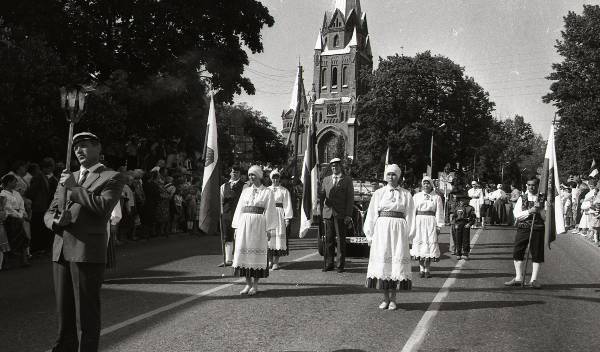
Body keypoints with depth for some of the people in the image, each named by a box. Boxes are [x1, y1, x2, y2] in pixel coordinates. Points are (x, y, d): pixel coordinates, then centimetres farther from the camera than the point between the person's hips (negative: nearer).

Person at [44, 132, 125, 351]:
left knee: (86, 315, -2)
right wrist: (55, 221, -2)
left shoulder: (112, 178, 3)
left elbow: (103, 206, -14)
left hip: (87, 252, -6)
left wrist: (74, 188, -9)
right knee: (64, 314, 12)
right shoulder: (66, 178, 23)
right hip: (60, 251, 6)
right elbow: (49, 212, 20)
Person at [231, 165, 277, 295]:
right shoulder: (245, 191, 14)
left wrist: (268, 230, -8)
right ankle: (248, 284, 11)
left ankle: (255, 285, 7)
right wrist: (237, 227, 6)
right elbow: (239, 209, 13)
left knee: (257, 253, -1)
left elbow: (270, 211, -1)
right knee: (244, 251, 1)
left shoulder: (267, 192, 3)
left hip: (259, 225, -4)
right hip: (244, 224, 4)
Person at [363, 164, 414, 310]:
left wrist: (407, 236, -3)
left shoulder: (406, 194, 7)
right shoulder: (378, 193, 8)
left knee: (397, 261, -1)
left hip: (398, 230, 0)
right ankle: (385, 298, 10)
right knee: (382, 261, 0)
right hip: (381, 229, 1)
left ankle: (393, 298, 8)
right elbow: (371, 215, 8)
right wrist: (370, 235, 3)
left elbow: (409, 216, 5)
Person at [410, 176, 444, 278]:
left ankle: (427, 269, 5)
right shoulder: (416, 196, 10)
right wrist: (412, 226, -2)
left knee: (430, 243, -3)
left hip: (431, 222, -1)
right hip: (419, 221, 1)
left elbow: (439, 213, 4)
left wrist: (438, 226, -3)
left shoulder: (436, 197, 8)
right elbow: (412, 211, 5)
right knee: (419, 243, -2)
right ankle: (421, 268, 10)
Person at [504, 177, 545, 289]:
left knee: (537, 255, 0)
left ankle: (534, 280, 10)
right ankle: (518, 278, 13)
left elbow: (546, 217, 1)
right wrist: (529, 211, -15)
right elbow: (516, 214, -3)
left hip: (537, 229, -1)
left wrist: (539, 210, -15)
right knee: (517, 253, 2)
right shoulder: (522, 198, 7)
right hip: (522, 229, 1)